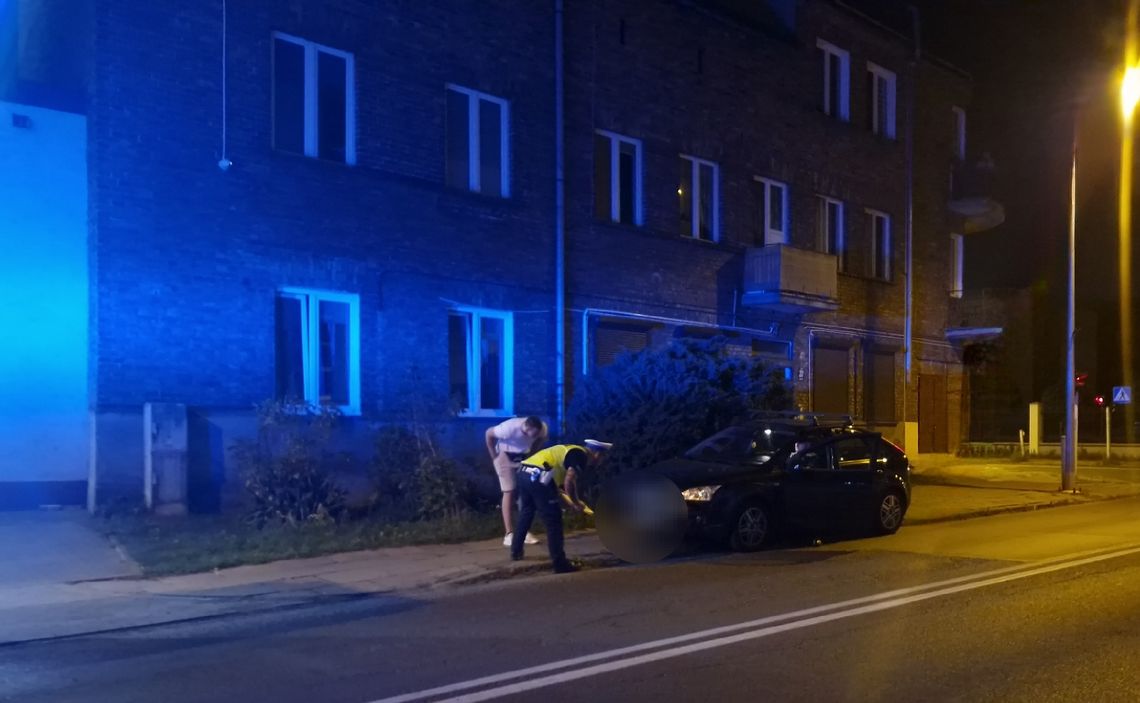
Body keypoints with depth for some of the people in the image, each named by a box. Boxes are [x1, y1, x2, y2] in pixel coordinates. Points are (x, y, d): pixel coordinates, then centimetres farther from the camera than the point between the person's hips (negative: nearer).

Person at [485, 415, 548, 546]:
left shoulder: (542, 428, -24)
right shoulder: (510, 427, -37)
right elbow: (489, 434, -22)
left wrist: (531, 453, -5)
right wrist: (494, 456, -16)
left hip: (524, 455, 4)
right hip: (505, 454, -4)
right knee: (509, 492, -8)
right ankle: (508, 534, -7)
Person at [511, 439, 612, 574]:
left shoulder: (571, 451, 28)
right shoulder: (580, 455, 1)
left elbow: (557, 486, 31)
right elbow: (569, 481, -14)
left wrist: (571, 504, 26)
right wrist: (576, 503, 1)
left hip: (525, 472, 9)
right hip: (538, 476, -9)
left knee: (526, 513, 28)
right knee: (553, 521, 1)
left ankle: (516, 552, 41)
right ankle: (560, 564, 5)